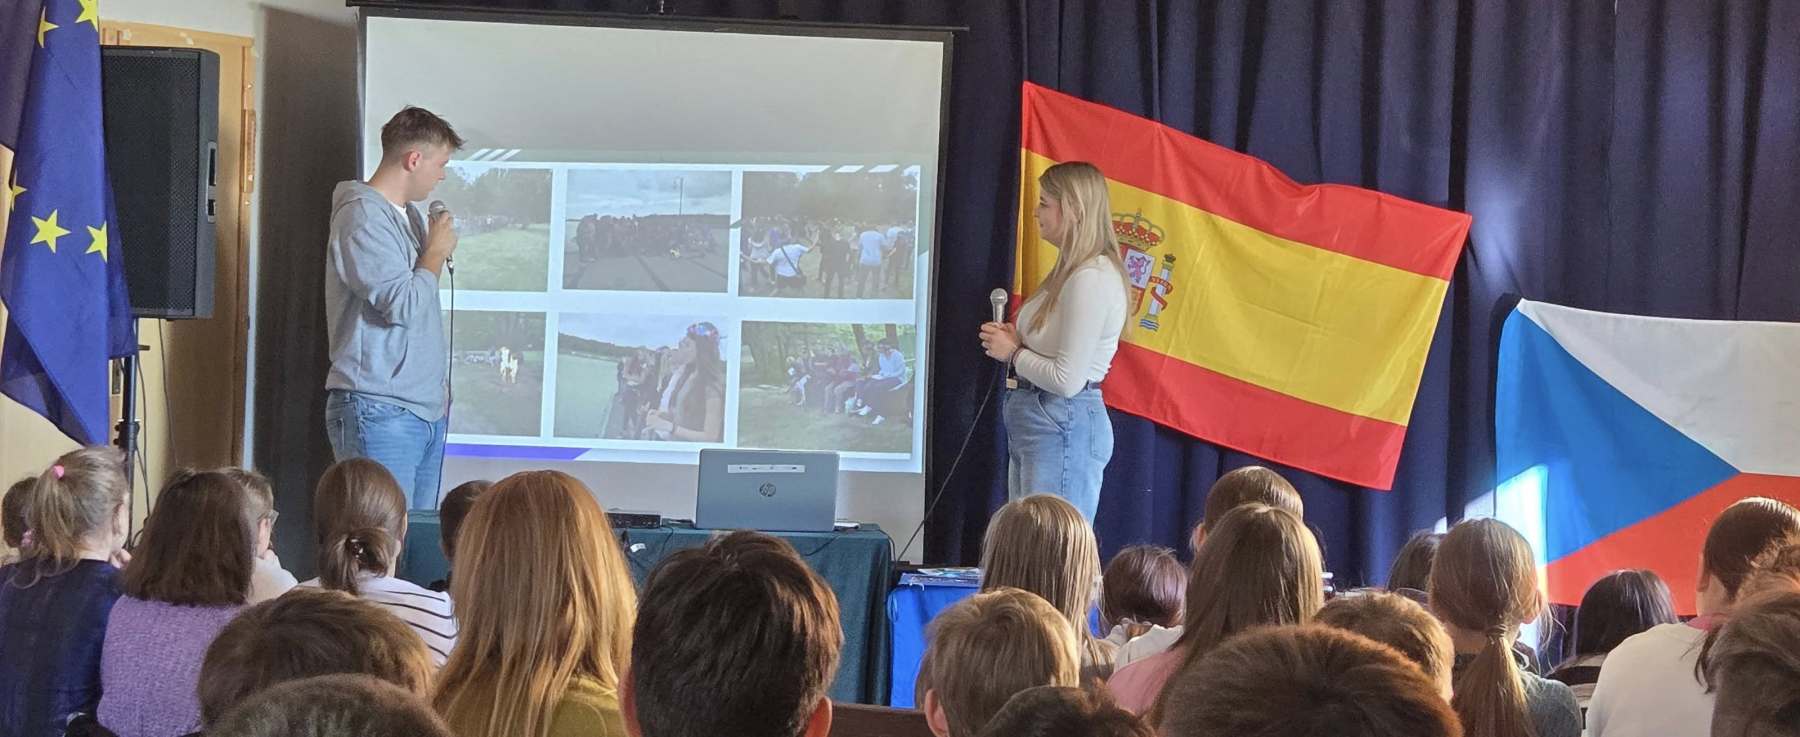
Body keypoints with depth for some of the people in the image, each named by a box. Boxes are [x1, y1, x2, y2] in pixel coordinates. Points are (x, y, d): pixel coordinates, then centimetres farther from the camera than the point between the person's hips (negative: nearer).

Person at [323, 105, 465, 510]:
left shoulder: (409, 215, 18)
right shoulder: (362, 216, -11)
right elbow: (402, 306, -19)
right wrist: (436, 252, -5)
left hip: (426, 409, 9)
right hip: (380, 411, -9)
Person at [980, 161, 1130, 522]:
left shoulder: (1091, 279, -17)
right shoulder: (1069, 272, 15)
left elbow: (1067, 380, -21)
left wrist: (1013, 353, -6)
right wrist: (1013, 341, 6)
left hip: (1064, 427, -11)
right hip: (1035, 423, 11)